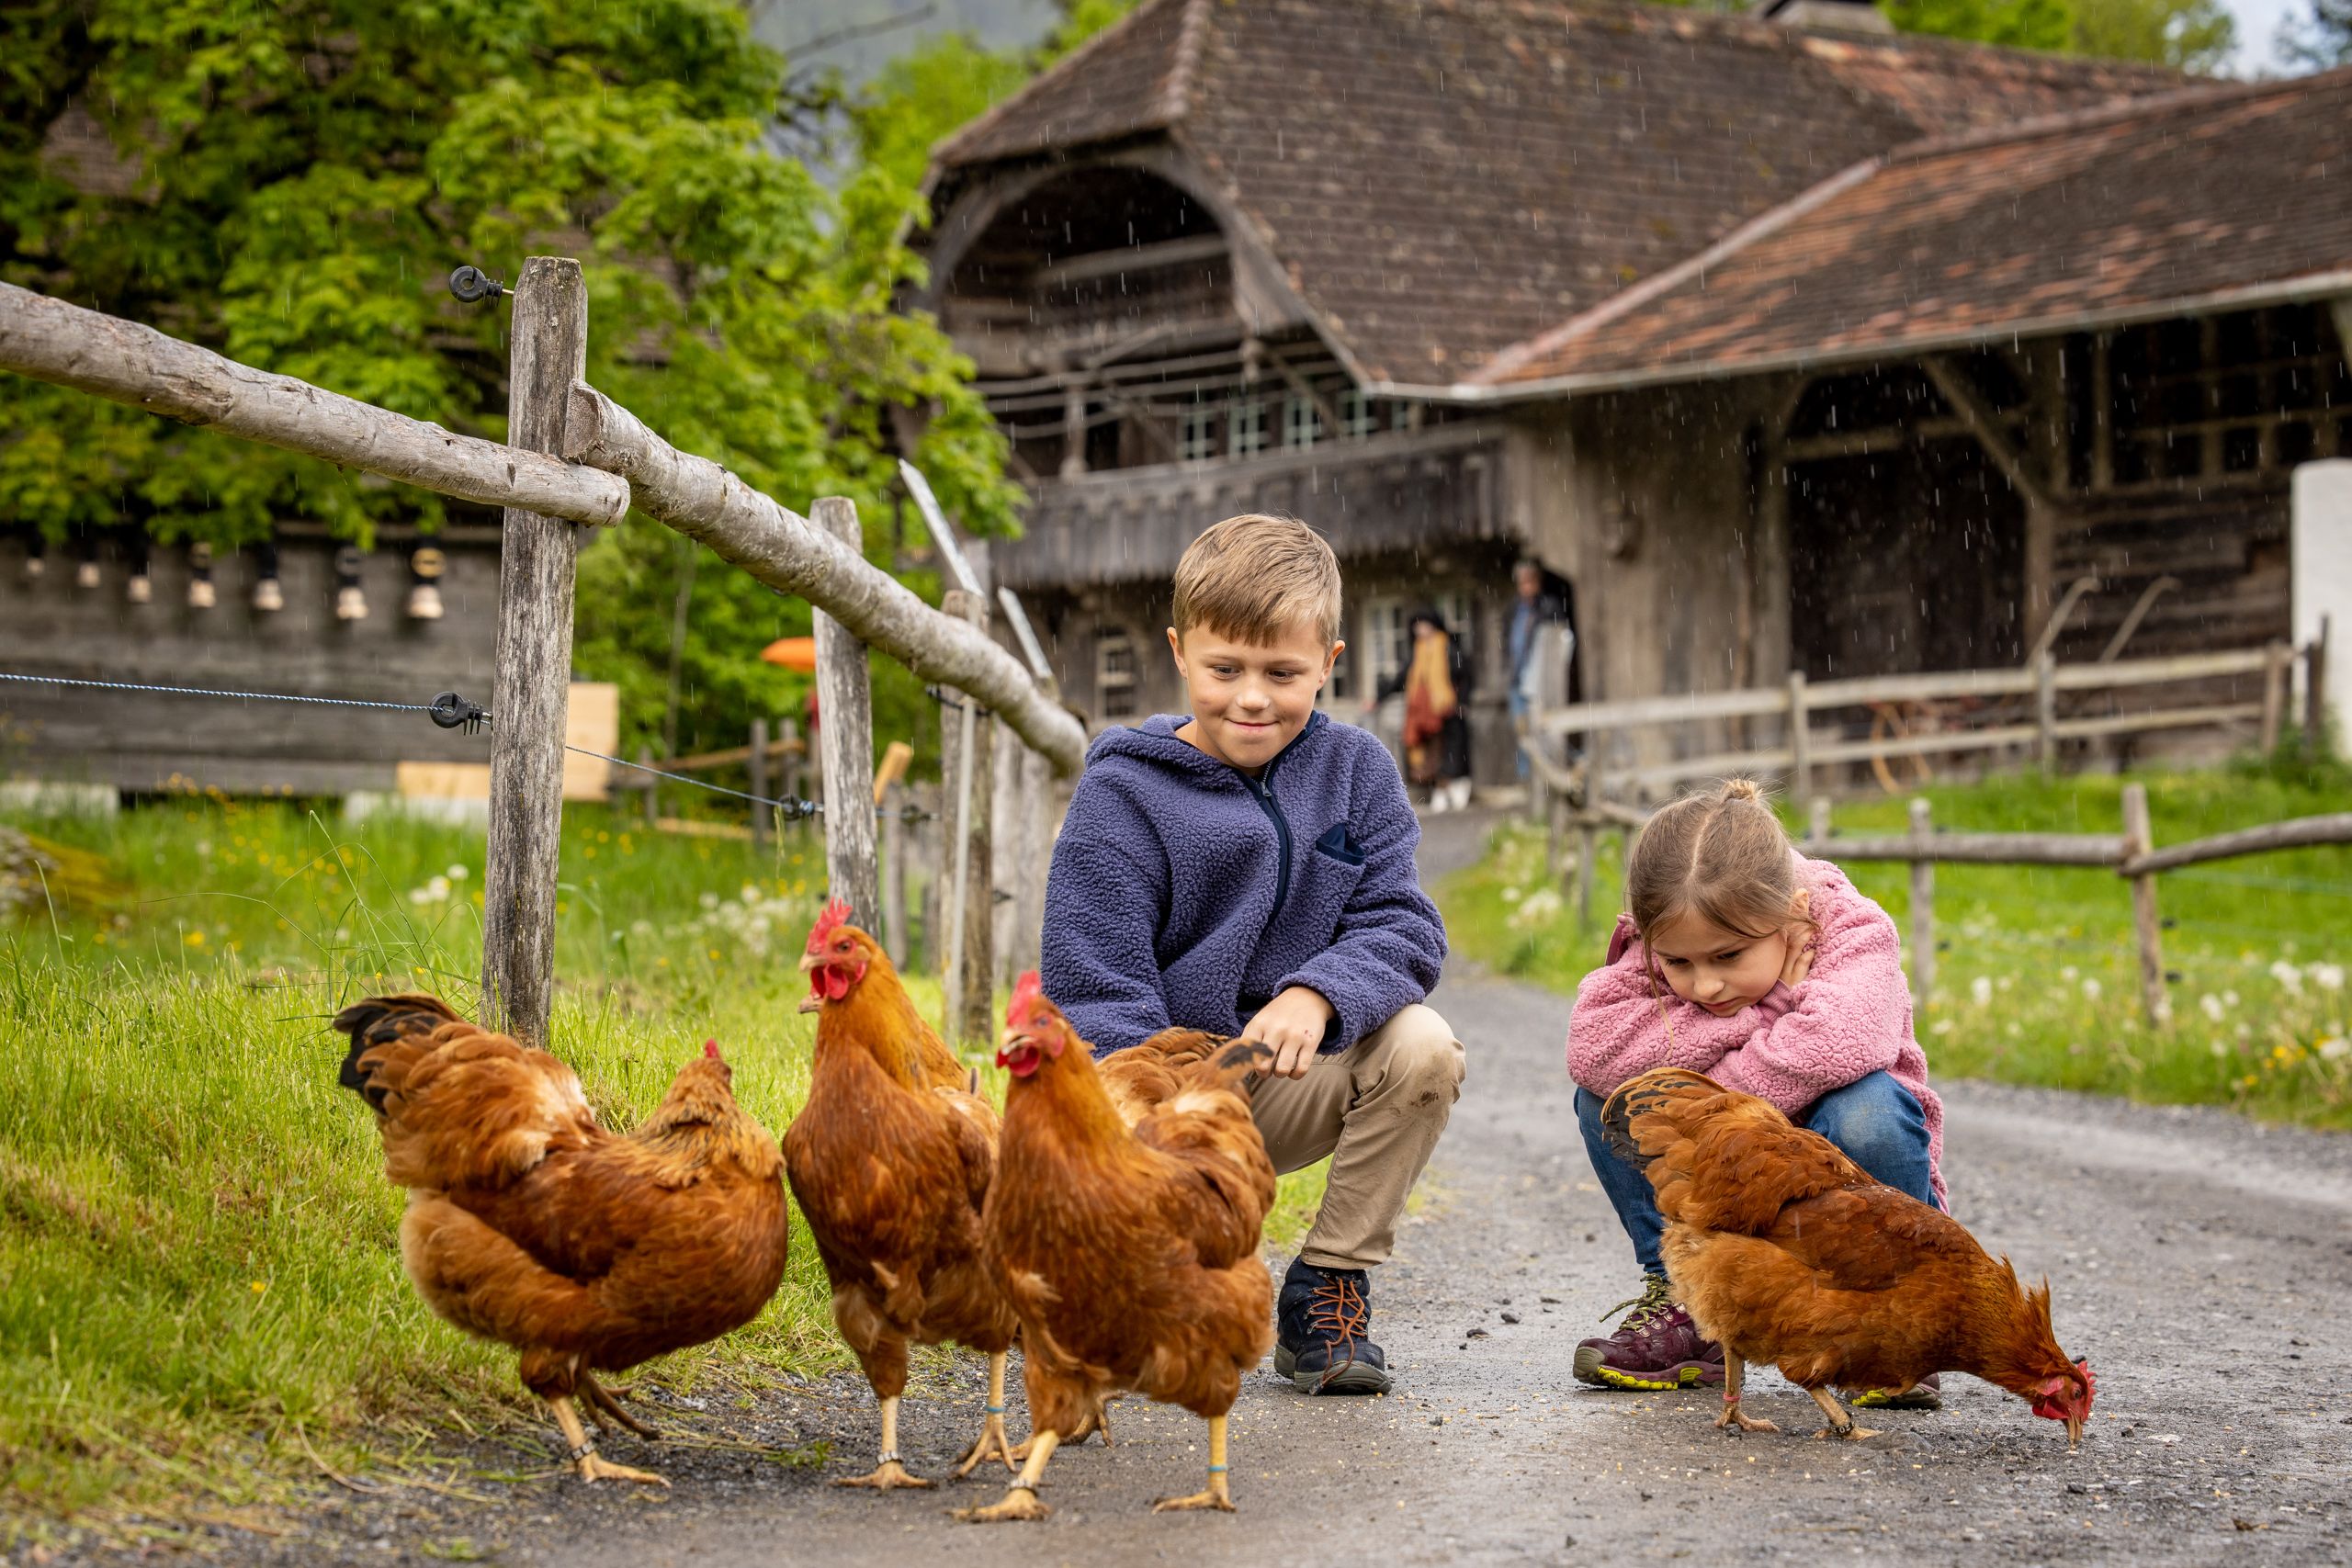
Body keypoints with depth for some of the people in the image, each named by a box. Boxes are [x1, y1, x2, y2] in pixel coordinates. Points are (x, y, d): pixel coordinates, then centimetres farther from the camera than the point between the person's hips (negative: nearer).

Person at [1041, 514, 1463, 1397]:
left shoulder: (1353, 771, 2)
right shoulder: (1124, 795, -10)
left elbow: (1398, 926, -7)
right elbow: (1099, 992, -17)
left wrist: (1315, 994, -29)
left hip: (1287, 1089, 4)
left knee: (1422, 1050, -25)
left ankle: (1327, 1289, -8)